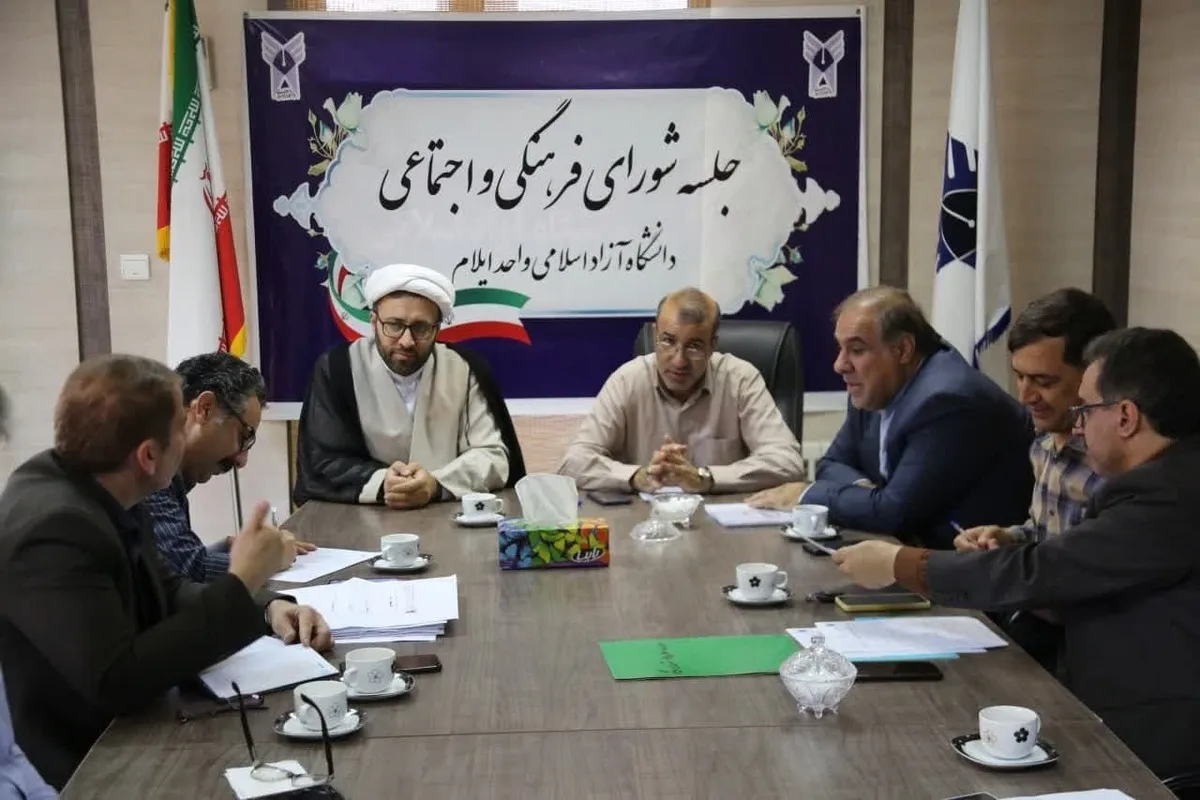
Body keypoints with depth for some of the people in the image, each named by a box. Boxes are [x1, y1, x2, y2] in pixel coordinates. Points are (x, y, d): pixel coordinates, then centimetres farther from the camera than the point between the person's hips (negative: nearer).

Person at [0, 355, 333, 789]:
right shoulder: (54, 530, -27)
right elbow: (118, 681, -31)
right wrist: (239, 586, -25)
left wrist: (266, 606, -7)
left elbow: (162, 590, 9)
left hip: (121, 732, 8)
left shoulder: (97, 492, -2)